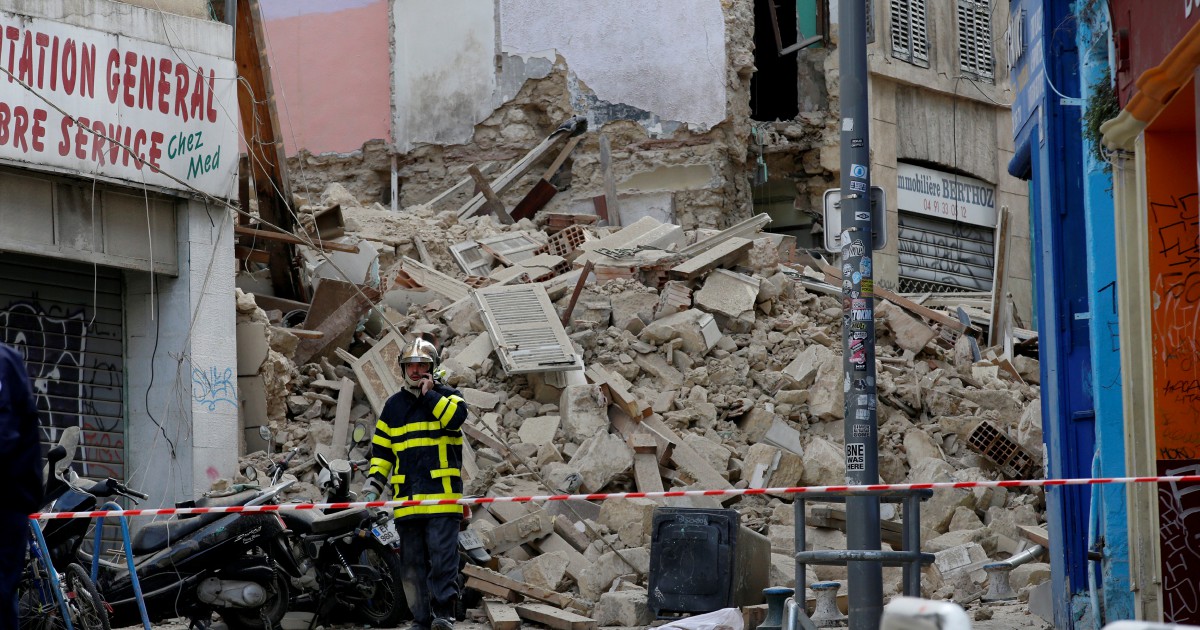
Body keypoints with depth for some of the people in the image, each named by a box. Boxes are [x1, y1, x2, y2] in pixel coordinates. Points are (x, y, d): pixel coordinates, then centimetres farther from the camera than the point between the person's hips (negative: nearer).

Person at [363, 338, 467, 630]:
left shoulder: (447, 395, 8)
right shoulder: (393, 406, 18)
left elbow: (456, 417, -16)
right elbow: (381, 449, 19)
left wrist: (429, 395, -8)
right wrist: (373, 483, 7)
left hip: (442, 494, -4)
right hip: (407, 497, 4)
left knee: (442, 556, -11)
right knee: (413, 562, 4)